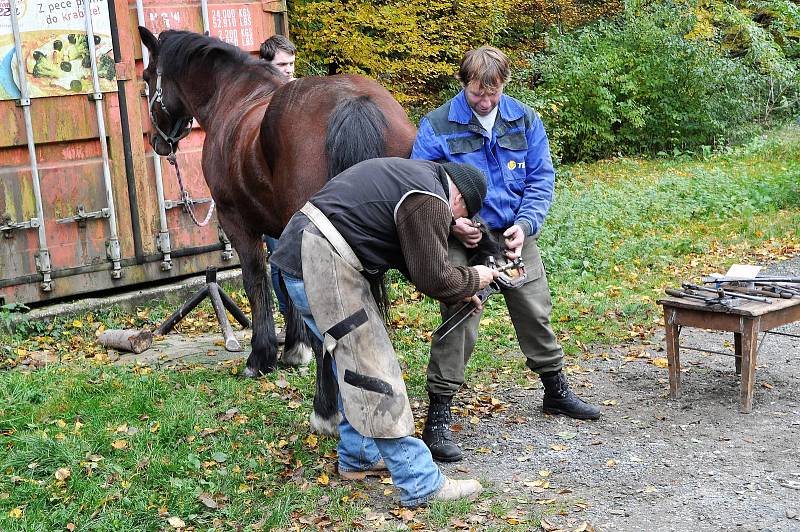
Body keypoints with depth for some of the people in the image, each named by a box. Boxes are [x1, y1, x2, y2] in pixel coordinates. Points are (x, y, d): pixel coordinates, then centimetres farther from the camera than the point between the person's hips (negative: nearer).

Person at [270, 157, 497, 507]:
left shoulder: (415, 175, 22)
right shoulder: (430, 199, -10)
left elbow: (415, 258, 28)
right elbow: (433, 279, -9)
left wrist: (459, 291, 26)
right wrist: (474, 279, 9)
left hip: (299, 250, 11)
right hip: (325, 264, -11)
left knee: (353, 364, 21)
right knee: (373, 371, -6)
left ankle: (358, 457, 33)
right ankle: (421, 484, 0)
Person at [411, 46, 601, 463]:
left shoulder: (525, 120, 0)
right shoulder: (437, 125, -10)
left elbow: (541, 178, 1)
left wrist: (525, 224, -14)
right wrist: (452, 222, -23)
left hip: (514, 236, 4)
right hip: (463, 240, -4)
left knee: (536, 311, 15)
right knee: (459, 322, -11)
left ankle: (556, 390, 36)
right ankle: (437, 418, -3)